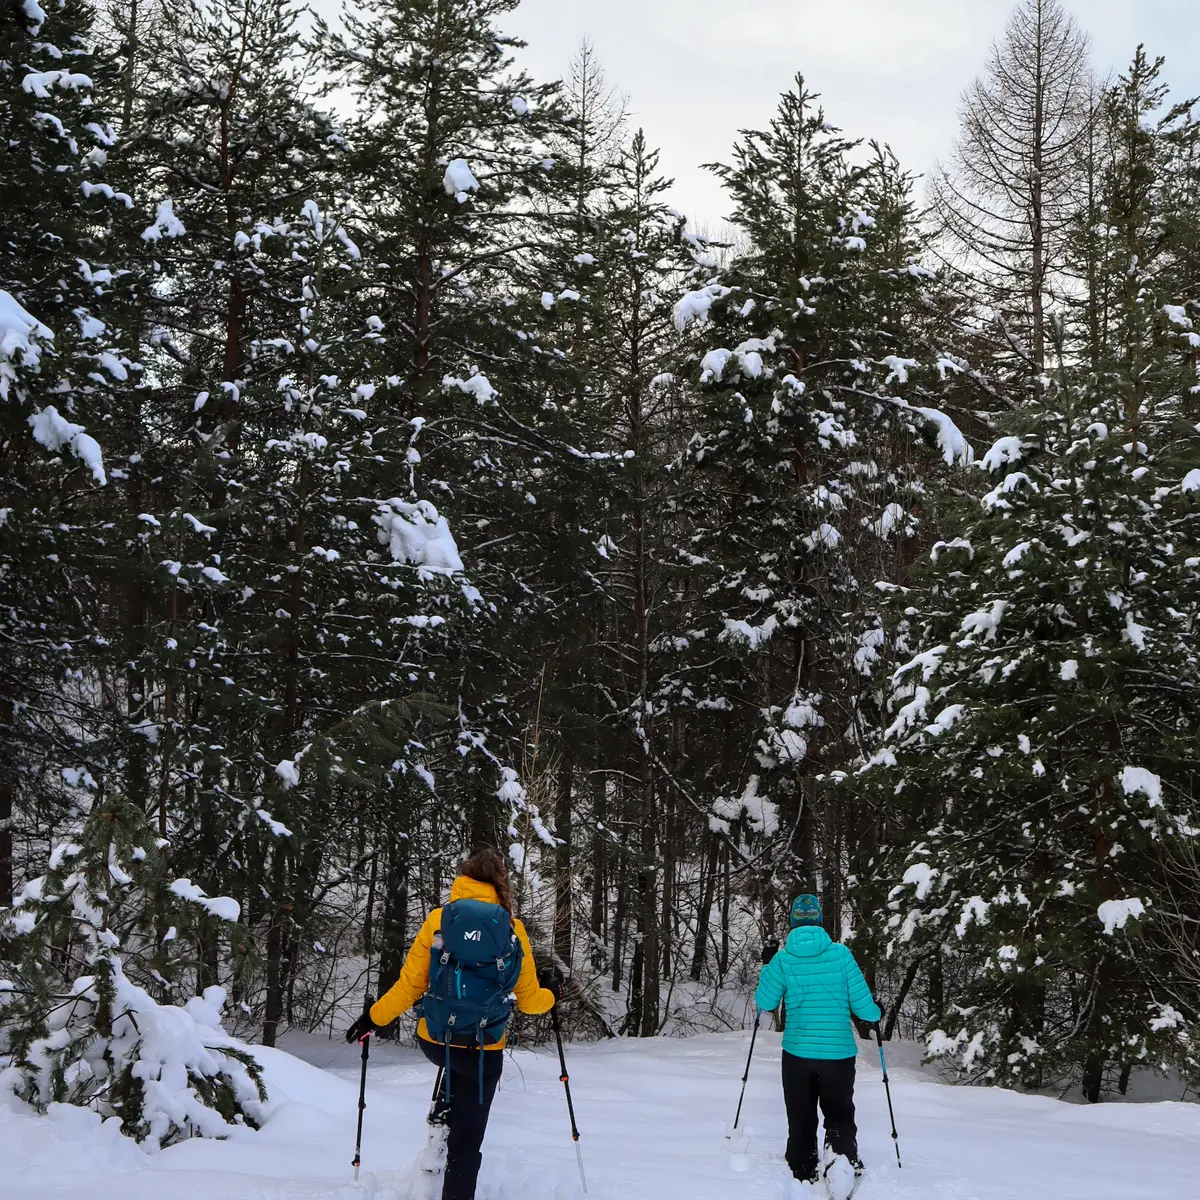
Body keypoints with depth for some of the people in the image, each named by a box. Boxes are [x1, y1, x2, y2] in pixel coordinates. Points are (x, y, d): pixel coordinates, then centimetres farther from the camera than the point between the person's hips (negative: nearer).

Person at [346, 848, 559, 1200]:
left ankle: (443, 1112, 23)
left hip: (434, 1042, 1)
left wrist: (374, 1018, 10)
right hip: (484, 1050, -1)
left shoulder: (438, 920, -5)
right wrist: (552, 994, 26)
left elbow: (410, 986, -4)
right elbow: (528, 1000, 4)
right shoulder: (512, 930, -3)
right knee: (466, 1141, 12)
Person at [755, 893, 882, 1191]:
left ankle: (802, 1176, 14)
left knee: (801, 1121, 15)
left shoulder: (783, 959, -7)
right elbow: (861, 1004, -7)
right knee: (839, 1116, 12)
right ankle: (845, 1159, -15)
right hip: (839, 1052, 0)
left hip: (798, 1053, 0)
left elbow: (766, 1003, 2)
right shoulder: (840, 954, -8)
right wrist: (875, 1014, 16)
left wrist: (766, 973, 19)